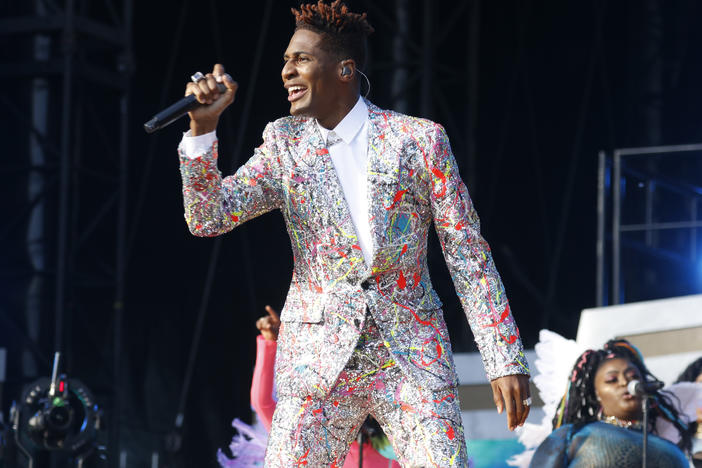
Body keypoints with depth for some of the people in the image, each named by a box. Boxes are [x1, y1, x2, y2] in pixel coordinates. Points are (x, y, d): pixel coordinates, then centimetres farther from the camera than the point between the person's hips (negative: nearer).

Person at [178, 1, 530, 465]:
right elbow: (208, 217, -2)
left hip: (413, 355, -1)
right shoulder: (284, 145, 7)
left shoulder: (418, 140, 0)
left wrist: (506, 361, -4)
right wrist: (202, 126, -16)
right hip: (319, 356, 1)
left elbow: (468, 257, 1)